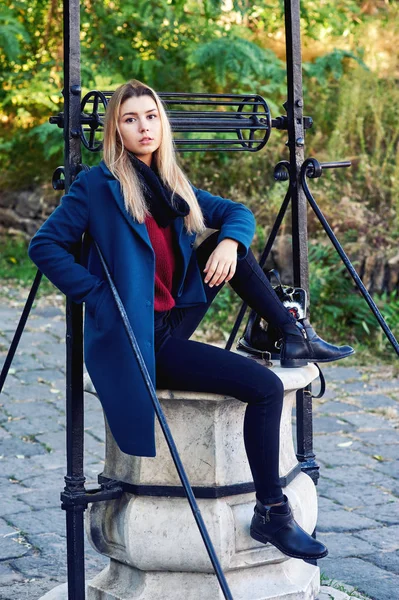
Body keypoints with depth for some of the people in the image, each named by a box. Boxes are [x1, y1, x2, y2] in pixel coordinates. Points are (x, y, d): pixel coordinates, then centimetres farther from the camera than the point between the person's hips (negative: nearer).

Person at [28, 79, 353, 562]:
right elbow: (44, 246, -10)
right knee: (264, 386, -17)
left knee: (230, 244, -1)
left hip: (172, 324, 7)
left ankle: (293, 338, 4)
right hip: (135, 340, -7)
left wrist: (229, 241, -5)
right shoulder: (97, 185, -7)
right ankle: (271, 514, -8)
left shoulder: (174, 185, 14)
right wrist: (99, 294, -15)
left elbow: (238, 212, 18)